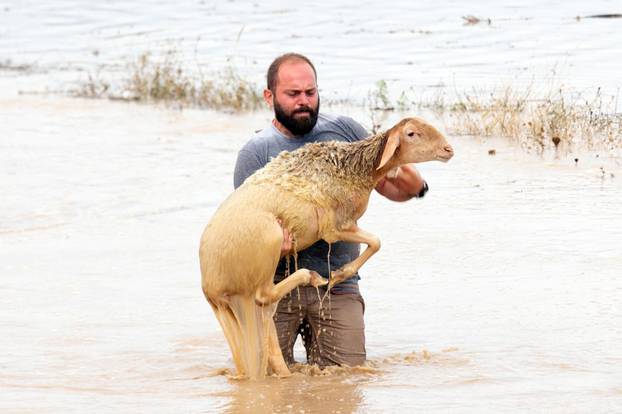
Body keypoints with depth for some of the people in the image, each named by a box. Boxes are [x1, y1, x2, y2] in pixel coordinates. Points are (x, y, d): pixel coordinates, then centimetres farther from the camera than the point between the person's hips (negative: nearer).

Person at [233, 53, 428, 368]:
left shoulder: (345, 131, 10)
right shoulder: (256, 152, 0)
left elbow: (387, 185, 15)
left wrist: (414, 187, -8)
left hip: (338, 286, 2)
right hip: (277, 282, -2)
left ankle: (315, 344, 23)